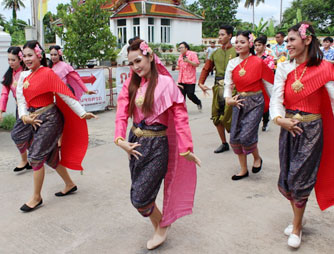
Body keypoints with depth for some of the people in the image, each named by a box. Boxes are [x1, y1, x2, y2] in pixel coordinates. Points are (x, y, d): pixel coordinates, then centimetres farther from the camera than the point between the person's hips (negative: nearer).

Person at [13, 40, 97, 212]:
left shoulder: (47, 73, -11)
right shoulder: (24, 76, 10)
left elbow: (65, 94, -16)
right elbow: (21, 98, 7)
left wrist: (82, 113, -19)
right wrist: (24, 116, -10)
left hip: (49, 118, -7)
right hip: (33, 118, 7)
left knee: (36, 156, -4)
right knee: (50, 157, 13)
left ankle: (36, 198, 13)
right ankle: (70, 185, 32)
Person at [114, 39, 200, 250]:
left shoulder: (165, 82, -12)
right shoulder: (132, 83, 4)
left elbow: (180, 117, -13)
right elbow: (122, 112, -4)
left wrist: (186, 149, -14)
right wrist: (120, 139, -19)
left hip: (157, 145, -6)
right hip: (135, 142, 6)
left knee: (140, 199, -5)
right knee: (138, 195, 14)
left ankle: (162, 224, 26)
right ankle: (159, 226, 39)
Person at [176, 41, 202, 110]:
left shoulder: (192, 54, -3)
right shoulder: (180, 56, 17)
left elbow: (197, 64, -10)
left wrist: (188, 61, -20)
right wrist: (176, 67, 7)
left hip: (190, 79, -6)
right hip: (181, 80, 6)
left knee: (190, 94, -5)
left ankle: (198, 102, 24)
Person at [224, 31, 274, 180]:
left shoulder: (258, 62, -8)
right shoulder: (232, 63, 3)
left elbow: (268, 84, -1)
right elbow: (228, 85, 5)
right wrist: (228, 99, -15)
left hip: (255, 102, -5)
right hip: (239, 102, 5)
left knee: (246, 136, -14)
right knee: (234, 137, 2)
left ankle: (257, 158, 21)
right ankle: (243, 170, 21)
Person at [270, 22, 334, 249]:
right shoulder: (284, 68, 3)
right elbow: (276, 98, -6)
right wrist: (279, 118, -24)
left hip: (311, 130, -4)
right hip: (288, 128, 4)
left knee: (299, 180, 0)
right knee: (286, 181, 10)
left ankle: (297, 227, 23)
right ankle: (299, 217, 38)